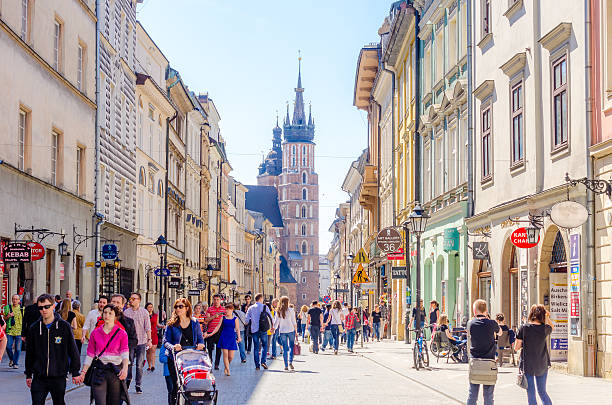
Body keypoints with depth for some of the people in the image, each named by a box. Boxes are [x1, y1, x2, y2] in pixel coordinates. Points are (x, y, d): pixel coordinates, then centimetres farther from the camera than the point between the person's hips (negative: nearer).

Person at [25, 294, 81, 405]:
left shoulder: (64, 326, -4)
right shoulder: (34, 328, 3)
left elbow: (73, 350, 0)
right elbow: (29, 353, 12)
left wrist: (75, 372, 0)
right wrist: (28, 374, 13)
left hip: (59, 377, -1)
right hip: (39, 378, 1)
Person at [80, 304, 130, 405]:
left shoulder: (122, 333, 0)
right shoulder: (95, 333, 7)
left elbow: (125, 353, -12)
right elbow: (90, 355, 10)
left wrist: (125, 368, -30)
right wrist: (83, 372, 3)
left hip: (116, 372, -1)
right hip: (99, 372, 1)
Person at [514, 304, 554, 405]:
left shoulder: (523, 328, -10)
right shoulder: (545, 329, -5)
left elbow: (516, 347, -6)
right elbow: (552, 327, 22)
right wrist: (547, 317, 11)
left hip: (527, 365, -2)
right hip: (542, 365, 2)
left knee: (531, 393, 4)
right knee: (542, 392, 15)